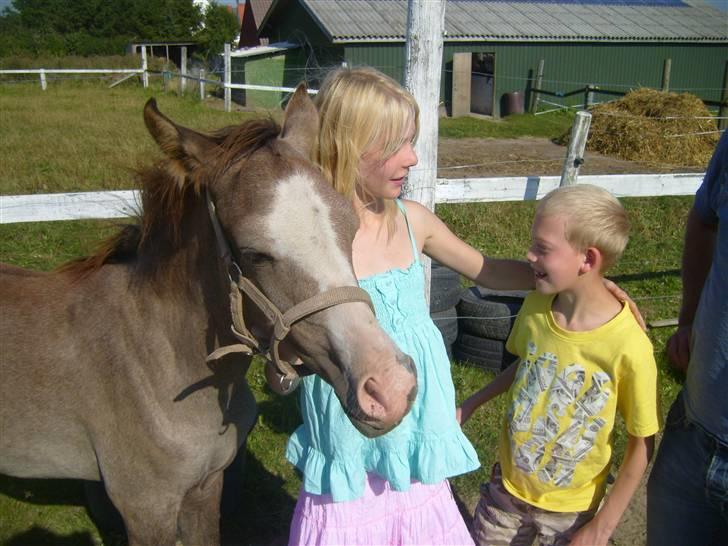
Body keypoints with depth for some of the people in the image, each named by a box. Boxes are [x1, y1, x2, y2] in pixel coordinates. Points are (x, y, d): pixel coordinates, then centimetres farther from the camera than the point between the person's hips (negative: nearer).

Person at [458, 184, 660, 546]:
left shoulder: (628, 347, -27)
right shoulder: (534, 306, -13)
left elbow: (641, 445, -15)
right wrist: (470, 405, 6)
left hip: (571, 508, -3)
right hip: (508, 484, 4)